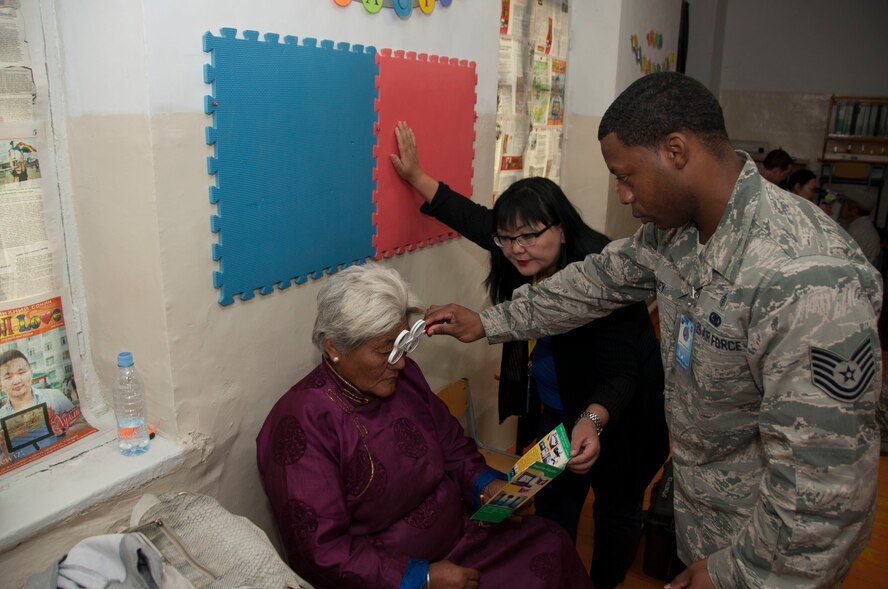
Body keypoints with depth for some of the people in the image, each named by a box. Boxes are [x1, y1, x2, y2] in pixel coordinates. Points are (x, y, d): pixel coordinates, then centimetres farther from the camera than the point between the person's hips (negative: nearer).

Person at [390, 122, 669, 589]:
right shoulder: (524, 262, -11)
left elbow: (620, 370, -33)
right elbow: (474, 218, 3)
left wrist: (592, 421, -50)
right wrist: (416, 176, 5)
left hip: (614, 414, -6)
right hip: (552, 409, 6)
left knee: (616, 509, 14)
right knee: (552, 502, 18)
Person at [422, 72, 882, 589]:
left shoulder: (808, 281, -35)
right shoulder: (674, 227, -8)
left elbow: (824, 484, -32)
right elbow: (595, 282, 6)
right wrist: (488, 323, 10)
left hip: (766, 546, -6)